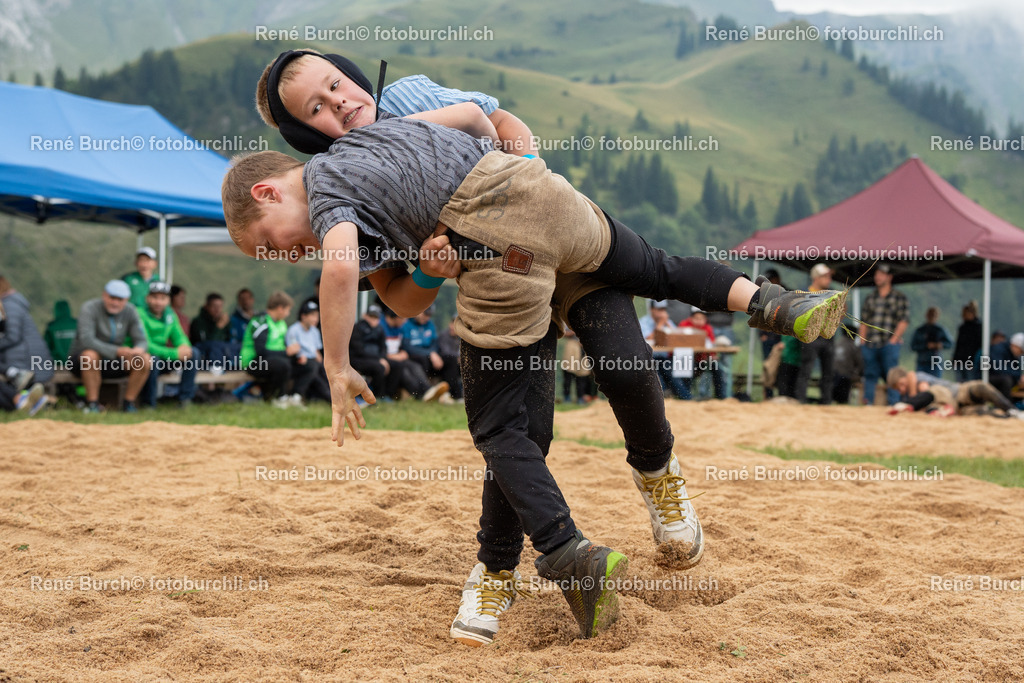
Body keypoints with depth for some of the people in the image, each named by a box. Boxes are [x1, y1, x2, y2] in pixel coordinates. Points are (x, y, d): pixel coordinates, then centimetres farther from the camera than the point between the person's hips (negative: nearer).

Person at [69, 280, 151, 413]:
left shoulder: (130, 312, -1)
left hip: (114, 363, 4)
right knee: (90, 355, -39)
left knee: (146, 360, -19)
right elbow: (86, 340, -29)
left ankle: (129, 402, -7)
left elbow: (142, 340, -4)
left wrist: (139, 349, -30)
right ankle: (92, 403, -25)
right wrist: (117, 351, -37)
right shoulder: (90, 308, -17)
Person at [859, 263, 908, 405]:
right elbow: (863, 322, 17)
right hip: (870, 345, 4)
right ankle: (868, 403, 8)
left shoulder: (899, 297, 6)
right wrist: (863, 342, 6)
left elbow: (904, 320, -2)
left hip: (889, 344, -4)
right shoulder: (870, 298, 18)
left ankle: (893, 404, -5)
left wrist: (894, 338, -10)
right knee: (870, 375, 5)